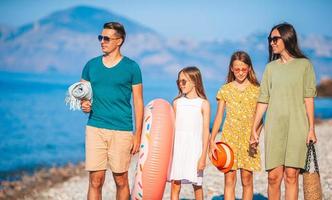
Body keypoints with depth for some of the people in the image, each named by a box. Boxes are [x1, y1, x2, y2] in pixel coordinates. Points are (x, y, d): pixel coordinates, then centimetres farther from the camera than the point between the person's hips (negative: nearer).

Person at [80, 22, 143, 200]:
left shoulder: (131, 67, 2)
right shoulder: (91, 65, 10)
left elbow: (138, 102, 2)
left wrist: (138, 135, -2)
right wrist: (83, 104, -7)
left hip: (121, 131, -2)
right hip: (95, 128, 2)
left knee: (121, 181, 5)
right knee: (95, 181, -2)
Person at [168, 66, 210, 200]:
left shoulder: (203, 104, -1)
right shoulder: (177, 102, 9)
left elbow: (206, 131, -3)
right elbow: (172, 128, 12)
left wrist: (203, 156, -8)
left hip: (194, 147, -2)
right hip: (178, 147, 3)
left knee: (197, 184, 6)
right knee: (175, 185, -2)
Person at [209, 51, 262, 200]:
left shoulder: (256, 90, 4)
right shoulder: (225, 90, 6)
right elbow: (219, 116, 7)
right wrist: (212, 140, 1)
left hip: (248, 138, 0)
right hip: (229, 137, 0)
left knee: (247, 180, 3)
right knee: (229, 180, -1)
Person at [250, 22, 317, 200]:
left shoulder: (304, 64, 5)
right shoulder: (271, 67, 12)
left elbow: (308, 99, 2)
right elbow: (263, 100, 12)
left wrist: (311, 128, -4)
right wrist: (254, 129, 8)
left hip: (297, 126, -2)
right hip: (274, 127, 2)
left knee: (291, 176, -5)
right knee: (273, 176, -3)